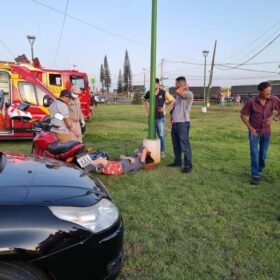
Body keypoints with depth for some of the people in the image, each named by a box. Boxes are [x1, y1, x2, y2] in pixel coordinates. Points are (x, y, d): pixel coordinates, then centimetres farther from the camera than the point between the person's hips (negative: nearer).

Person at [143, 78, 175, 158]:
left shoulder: (164, 93, -9)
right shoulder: (149, 93, 0)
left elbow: (173, 101, 0)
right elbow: (144, 100, 21)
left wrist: (165, 109, -5)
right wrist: (147, 109, 10)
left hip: (160, 118, -3)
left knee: (161, 135, 0)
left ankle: (162, 152, 12)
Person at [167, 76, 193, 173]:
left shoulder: (189, 94, -10)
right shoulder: (178, 96, 18)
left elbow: (177, 91, -28)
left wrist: (185, 87, -8)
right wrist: (171, 120, 16)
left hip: (183, 123, -9)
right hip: (175, 123, 9)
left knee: (184, 145, -3)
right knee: (176, 145, 16)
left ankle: (188, 165, 4)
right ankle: (177, 161, 28)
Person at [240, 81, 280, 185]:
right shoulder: (251, 102, -19)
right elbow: (243, 115, -8)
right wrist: (250, 128, -11)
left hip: (266, 131, 3)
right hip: (254, 131, -2)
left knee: (263, 153, 14)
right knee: (254, 153, -7)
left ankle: (259, 169, 38)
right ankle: (255, 175, 1)